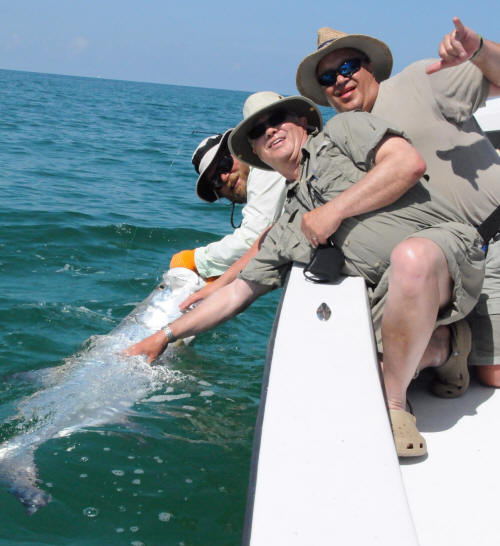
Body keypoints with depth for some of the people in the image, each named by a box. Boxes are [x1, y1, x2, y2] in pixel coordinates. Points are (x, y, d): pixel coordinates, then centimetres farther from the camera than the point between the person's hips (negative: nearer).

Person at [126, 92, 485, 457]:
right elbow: (238, 292, 24)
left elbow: (409, 163, -6)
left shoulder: (344, 129, 12)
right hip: (389, 294, 4)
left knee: (411, 255, -42)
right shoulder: (287, 231, 23)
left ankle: (394, 404, -22)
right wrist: (164, 336, 22)